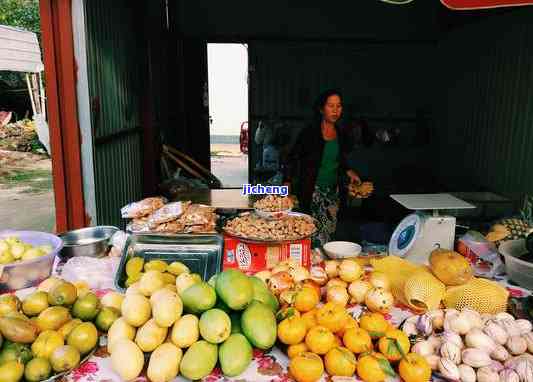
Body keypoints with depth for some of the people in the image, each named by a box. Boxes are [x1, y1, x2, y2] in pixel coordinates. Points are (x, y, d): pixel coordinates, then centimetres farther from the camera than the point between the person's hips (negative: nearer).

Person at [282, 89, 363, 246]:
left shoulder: (343, 135, 8)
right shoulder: (309, 133, -7)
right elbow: (292, 159, -5)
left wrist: (349, 172, 7)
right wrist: (287, 183, -15)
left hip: (333, 192, 5)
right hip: (311, 192, -5)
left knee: (330, 232, 8)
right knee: (319, 238, -11)